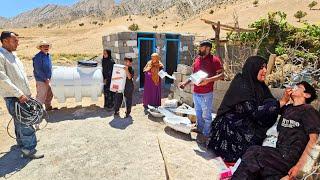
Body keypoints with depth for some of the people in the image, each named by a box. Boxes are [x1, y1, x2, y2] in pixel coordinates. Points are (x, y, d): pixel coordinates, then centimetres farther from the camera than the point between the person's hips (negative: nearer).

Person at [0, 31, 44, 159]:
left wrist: (27, 93, 16)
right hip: (13, 97, -9)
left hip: (23, 96, 9)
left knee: (20, 121, 20)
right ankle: (29, 150, 0)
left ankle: (21, 142, 36)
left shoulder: (13, 55, 14)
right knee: (25, 124, -8)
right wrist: (19, 94, -20)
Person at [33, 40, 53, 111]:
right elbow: (38, 70, -19)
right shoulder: (38, 57, -16)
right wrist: (45, 78, -18)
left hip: (48, 79, 9)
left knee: (49, 94, 19)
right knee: (41, 96, -4)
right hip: (41, 80, -9)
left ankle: (48, 107, 34)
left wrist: (50, 77, 11)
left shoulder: (48, 55, 9)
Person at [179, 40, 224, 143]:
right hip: (195, 93, 7)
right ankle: (199, 130, 38)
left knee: (206, 115, 4)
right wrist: (185, 83, 9)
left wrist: (208, 80, -26)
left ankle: (205, 135, 18)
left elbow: (221, 75, -13)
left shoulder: (214, 60, -8)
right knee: (198, 113, 20)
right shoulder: (197, 59, 11)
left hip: (206, 94, -7)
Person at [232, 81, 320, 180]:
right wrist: (285, 99, 13)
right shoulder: (287, 108, 17)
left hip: (290, 159, -5)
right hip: (279, 153, 5)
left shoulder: (308, 110, -1)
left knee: (253, 152, -22)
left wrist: (299, 166, -17)